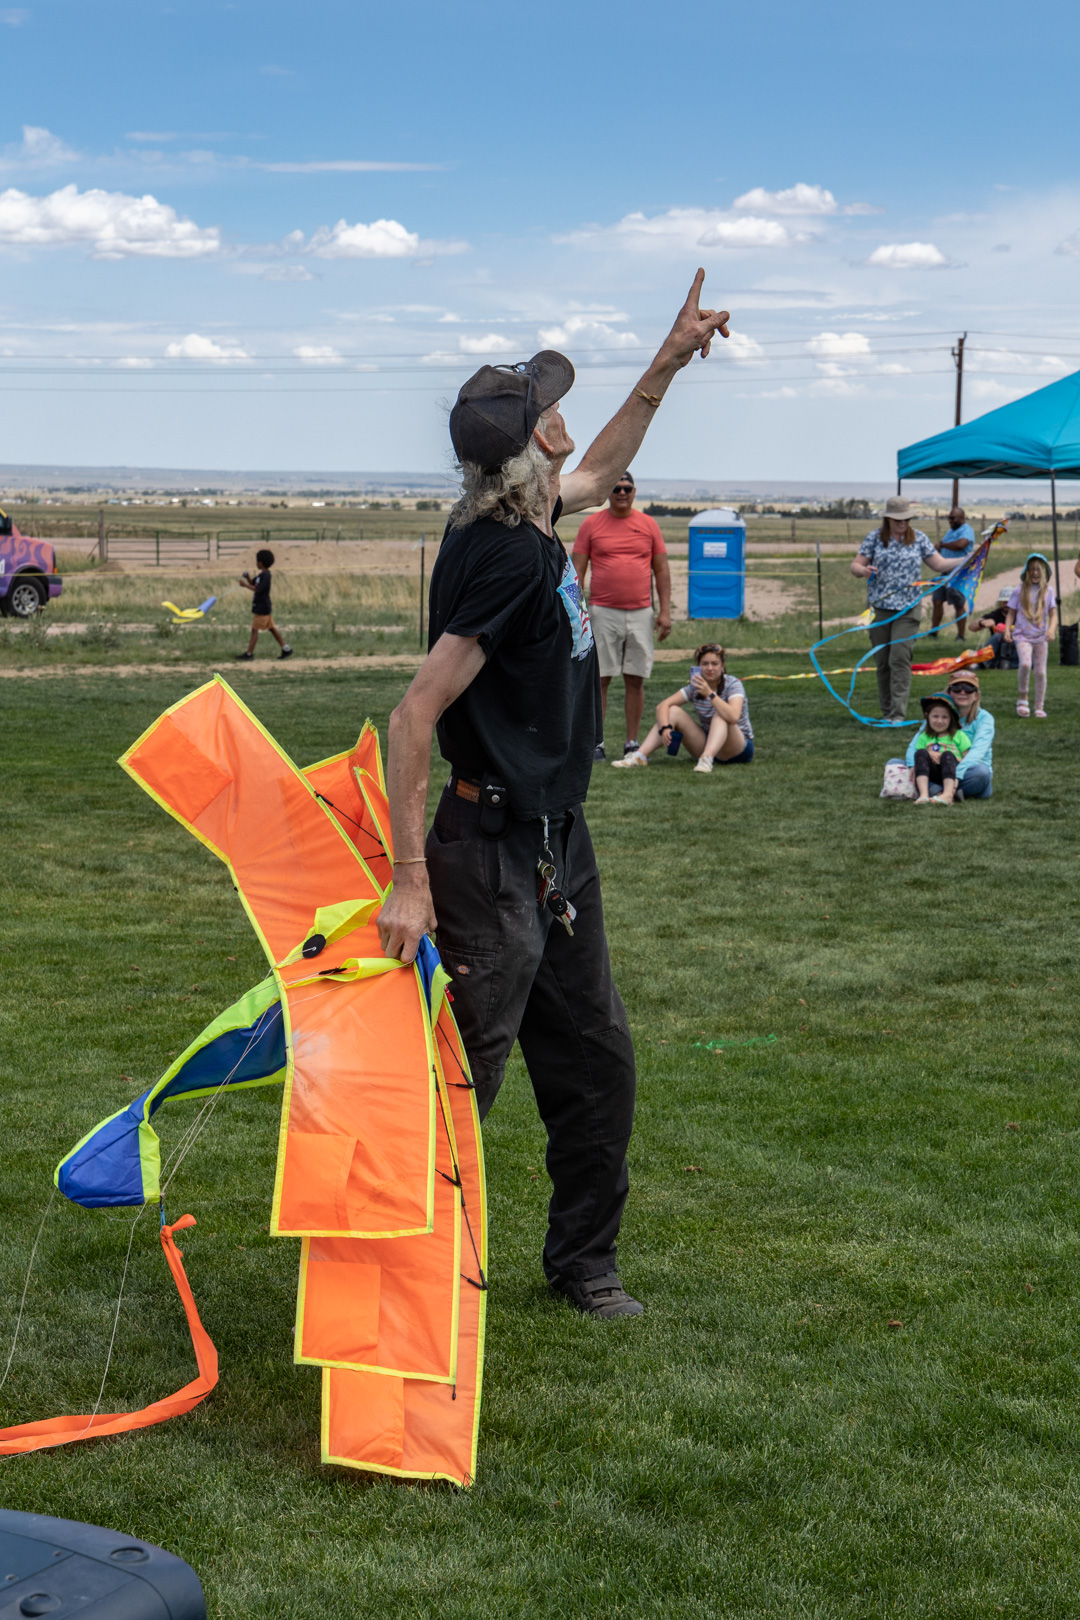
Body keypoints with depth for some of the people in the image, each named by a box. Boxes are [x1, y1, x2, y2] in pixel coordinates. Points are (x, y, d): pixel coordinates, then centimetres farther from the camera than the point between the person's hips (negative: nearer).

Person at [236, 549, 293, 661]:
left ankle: (249, 653, -1)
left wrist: (245, 584, -22)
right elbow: (252, 584, 20)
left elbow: (258, 589, -27)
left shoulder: (265, 575, -19)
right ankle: (286, 649, 13)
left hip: (262, 608, -10)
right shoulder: (261, 574, 11)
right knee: (272, 628, 12)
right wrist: (247, 577, 1)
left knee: (255, 629, -4)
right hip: (262, 606, 10)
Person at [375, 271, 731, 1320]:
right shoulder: (507, 559, -22)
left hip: (557, 849, 10)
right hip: (496, 856, -10)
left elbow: (598, 473, 31)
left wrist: (668, 363, 29)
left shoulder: (533, 525, 6)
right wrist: (409, 880, -26)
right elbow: (414, 715, -25)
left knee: (595, 1066, 16)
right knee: (462, 1076, -3)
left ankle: (582, 1263, 30)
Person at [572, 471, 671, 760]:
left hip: (640, 612, 2)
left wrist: (665, 610, 2)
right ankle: (595, 742, 3)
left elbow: (662, 570, 10)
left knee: (636, 679, 3)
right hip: (603, 612, -2)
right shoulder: (591, 525, 5)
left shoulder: (649, 525, 9)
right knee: (599, 679, -2)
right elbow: (578, 571, 4)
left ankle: (632, 744, 9)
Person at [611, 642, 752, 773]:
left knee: (720, 714, -32)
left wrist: (710, 694, -40)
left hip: (740, 748, -4)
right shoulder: (695, 687, -1)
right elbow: (662, 705, -11)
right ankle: (639, 757, -24)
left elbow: (733, 717, -34)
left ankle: (707, 759, -53)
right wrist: (664, 728, -30)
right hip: (707, 743, 4)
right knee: (673, 711, -12)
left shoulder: (733, 685, -15)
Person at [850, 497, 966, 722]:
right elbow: (855, 566, 2)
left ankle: (899, 714, -15)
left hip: (907, 610, -1)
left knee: (900, 658, -13)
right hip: (878, 608, 1)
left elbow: (940, 564, 7)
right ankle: (887, 712, 15)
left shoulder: (918, 539, 6)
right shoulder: (874, 538, 3)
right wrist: (863, 571, -21)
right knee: (882, 662, 5)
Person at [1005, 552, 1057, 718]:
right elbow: (1011, 613, 4)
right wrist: (1007, 629, -11)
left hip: (1041, 637, 2)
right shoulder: (1020, 590, 1)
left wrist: (1052, 629, -16)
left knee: (1040, 672, 4)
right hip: (1022, 635, -2)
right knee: (1025, 663, -27)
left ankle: (1039, 707, 17)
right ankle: (1022, 698, -8)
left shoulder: (1048, 590, 3)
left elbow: (1053, 614, 2)